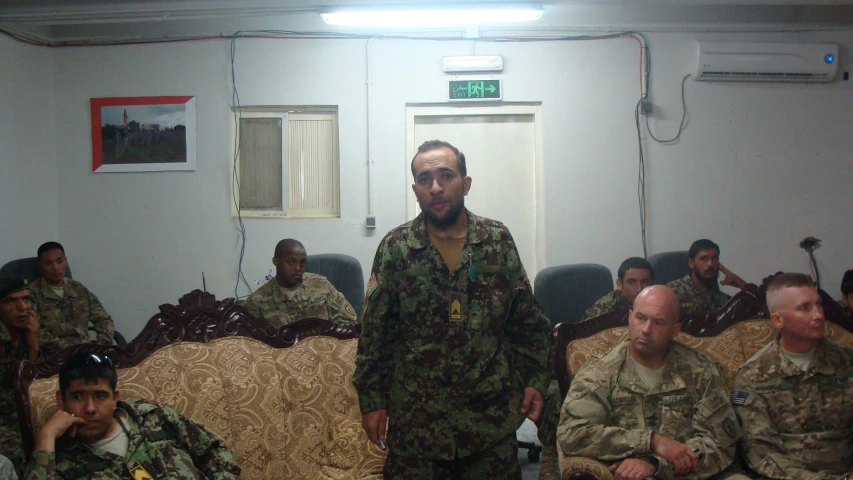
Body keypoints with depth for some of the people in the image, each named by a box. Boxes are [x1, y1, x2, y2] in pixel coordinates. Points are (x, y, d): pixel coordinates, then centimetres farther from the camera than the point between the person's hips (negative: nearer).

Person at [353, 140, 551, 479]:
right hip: (416, 418, -1)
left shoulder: (499, 241, 0)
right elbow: (374, 333, 0)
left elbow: (527, 321, 7)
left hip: (492, 416, 1)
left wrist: (534, 379, 3)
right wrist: (371, 400, -1)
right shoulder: (395, 248, -3)